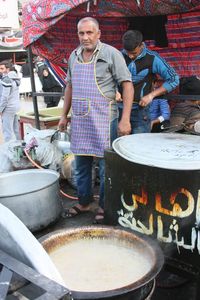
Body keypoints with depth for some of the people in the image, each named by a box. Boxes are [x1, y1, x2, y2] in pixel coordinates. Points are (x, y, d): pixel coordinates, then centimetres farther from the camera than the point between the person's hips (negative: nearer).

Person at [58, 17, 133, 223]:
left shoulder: (111, 54, -6)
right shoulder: (74, 56, 11)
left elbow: (127, 85, -10)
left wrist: (125, 119, -17)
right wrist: (64, 115, 18)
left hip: (103, 119, -5)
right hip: (79, 119, 6)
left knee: (105, 165, 2)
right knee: (81, 164, 14)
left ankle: (104, 207, 18)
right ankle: (83, 202, 30)